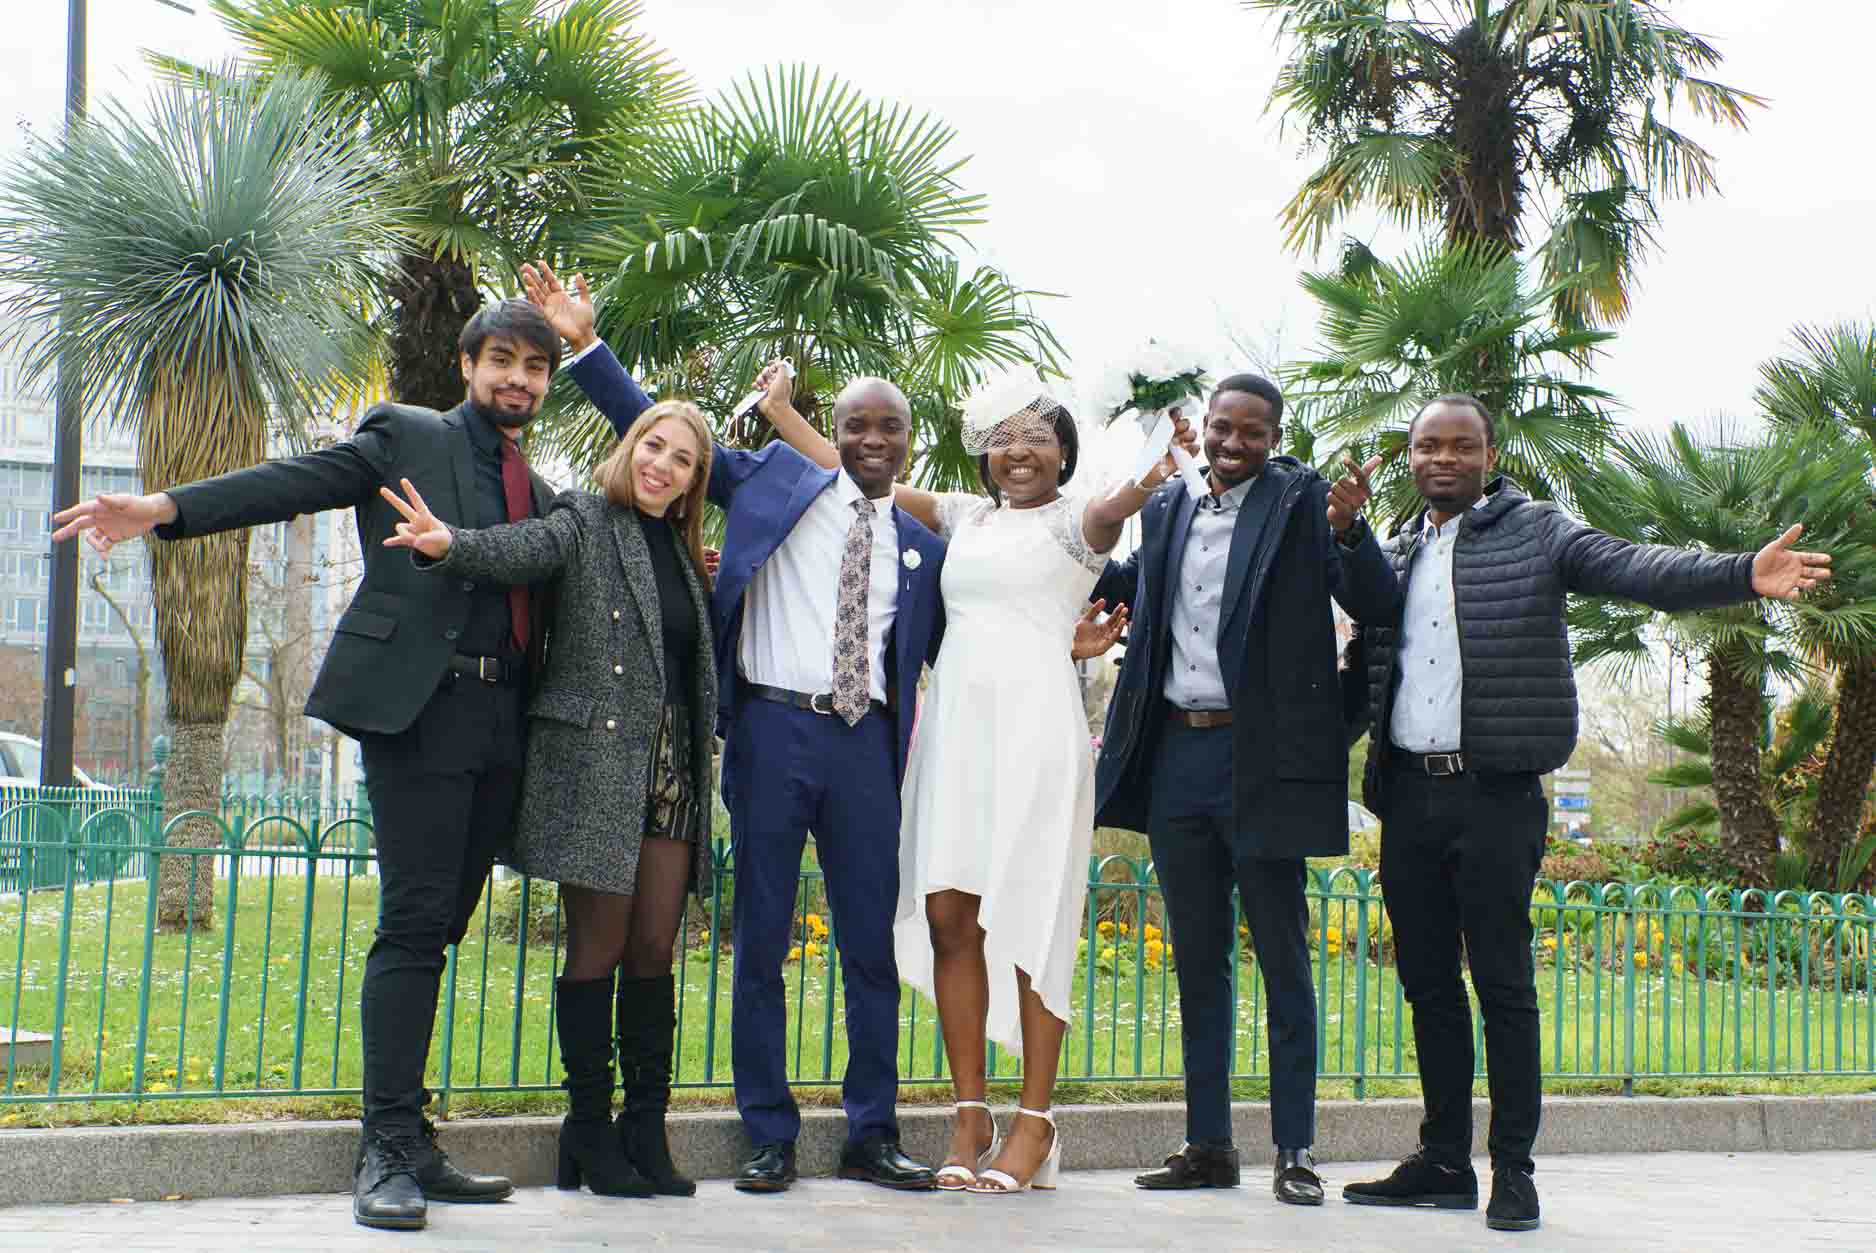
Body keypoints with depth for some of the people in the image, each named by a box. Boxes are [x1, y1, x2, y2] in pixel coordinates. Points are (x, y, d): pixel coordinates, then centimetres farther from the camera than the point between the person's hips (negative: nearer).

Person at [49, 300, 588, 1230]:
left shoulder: (541, 497, 23)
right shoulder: (406, 437, 6)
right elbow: (295, 482, -4)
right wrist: (167, 508, -18)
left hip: (498, 728, 6)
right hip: (417, 702, -5)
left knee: (440, 928, 7)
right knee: (413, 922, -11)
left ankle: (410, 1144, 13)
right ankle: (387, 1152, -7)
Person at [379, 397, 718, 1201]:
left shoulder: (679, 551, 18)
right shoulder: (585, 522, 0)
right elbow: (517, 549, -22)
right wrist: (447, 544, -41)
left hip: (669, 770, 6)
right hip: (593, 762, -6)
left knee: (655, 949, 6)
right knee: (599, 946, -3)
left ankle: (645, 1128, 13)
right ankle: (590, 1129, 7)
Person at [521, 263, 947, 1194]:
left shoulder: (922, 546, 15)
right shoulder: (772, 478, 8)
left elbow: (937, 653, 19)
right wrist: (584, 345, 1)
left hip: (866, 745, 2)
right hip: (774, 731, -2)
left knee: (874, 946, 5)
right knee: (760, 942, 2)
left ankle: (871, 1137, 16)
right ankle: (769, 1139, 12)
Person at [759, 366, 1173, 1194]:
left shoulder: (1075, 520, 5)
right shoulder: (965, 516, 19)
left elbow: (1111, 508, -19)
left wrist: (1145, 484, -41)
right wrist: (778, 409, 20)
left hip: (1036, 728, -5)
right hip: (955, 725, 5)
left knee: (1028, 923, -4)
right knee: (949, 918, 0)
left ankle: (1035, 1124, 3)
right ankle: (970, 1116, 7)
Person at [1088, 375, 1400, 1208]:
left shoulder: (1302, 500, -4)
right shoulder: (1167, 509, 11)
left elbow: (1374, 605, -11)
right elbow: (1130, 585, 28)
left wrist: (1348, 530, -29)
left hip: (1262, 759, -5)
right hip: (1176, 755, 6)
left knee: (1281, 960, 1)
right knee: (1197, 960, 11)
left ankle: (1294, 1151, 8)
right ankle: (1207, 1145, 20)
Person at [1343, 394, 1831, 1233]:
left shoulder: (1536, 533, 1)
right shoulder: (1391, 557, 15)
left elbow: (1635, 568, -13)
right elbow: (1366, 671, 16)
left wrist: (1742, 574, -28)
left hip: (1495, 794, -4)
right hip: (1409, 794, 5)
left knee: (1503, 985, -2)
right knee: (1427, 984, 9)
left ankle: (1513, 1171, 6)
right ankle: (1444, 1162, 18)